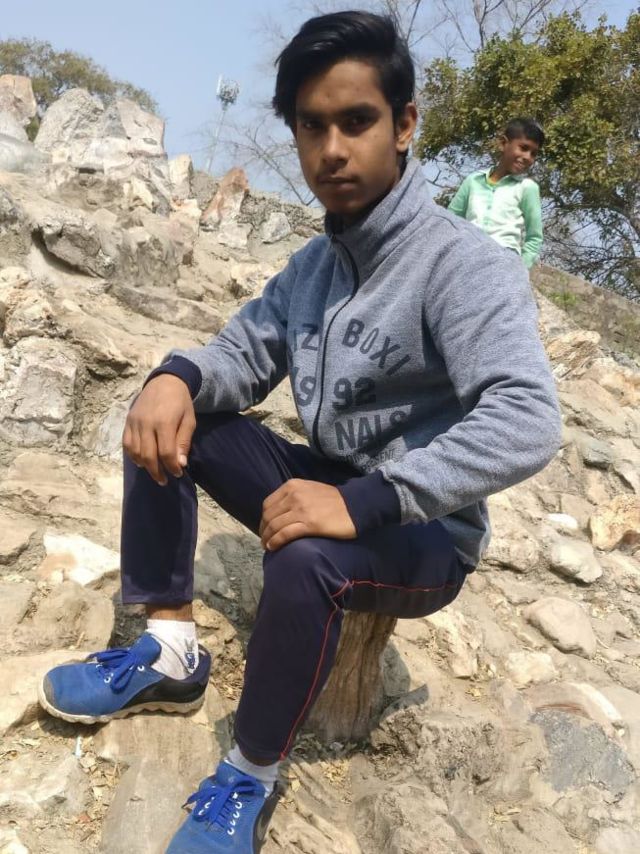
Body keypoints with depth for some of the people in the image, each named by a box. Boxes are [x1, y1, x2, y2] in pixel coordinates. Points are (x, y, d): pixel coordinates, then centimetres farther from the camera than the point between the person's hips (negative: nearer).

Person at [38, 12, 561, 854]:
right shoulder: (314, 262, 5)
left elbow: (526, 423, -34)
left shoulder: (464, 264, -21)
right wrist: (177, 376, -18)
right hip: (334, 488, 7)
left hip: (426, 533, -7)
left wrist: (364, 501, -38)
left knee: (304, 559, -38)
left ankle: (250, 780, -11)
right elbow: (248, 347, 7)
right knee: (167, 424, -4)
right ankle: (170, 651, -3)